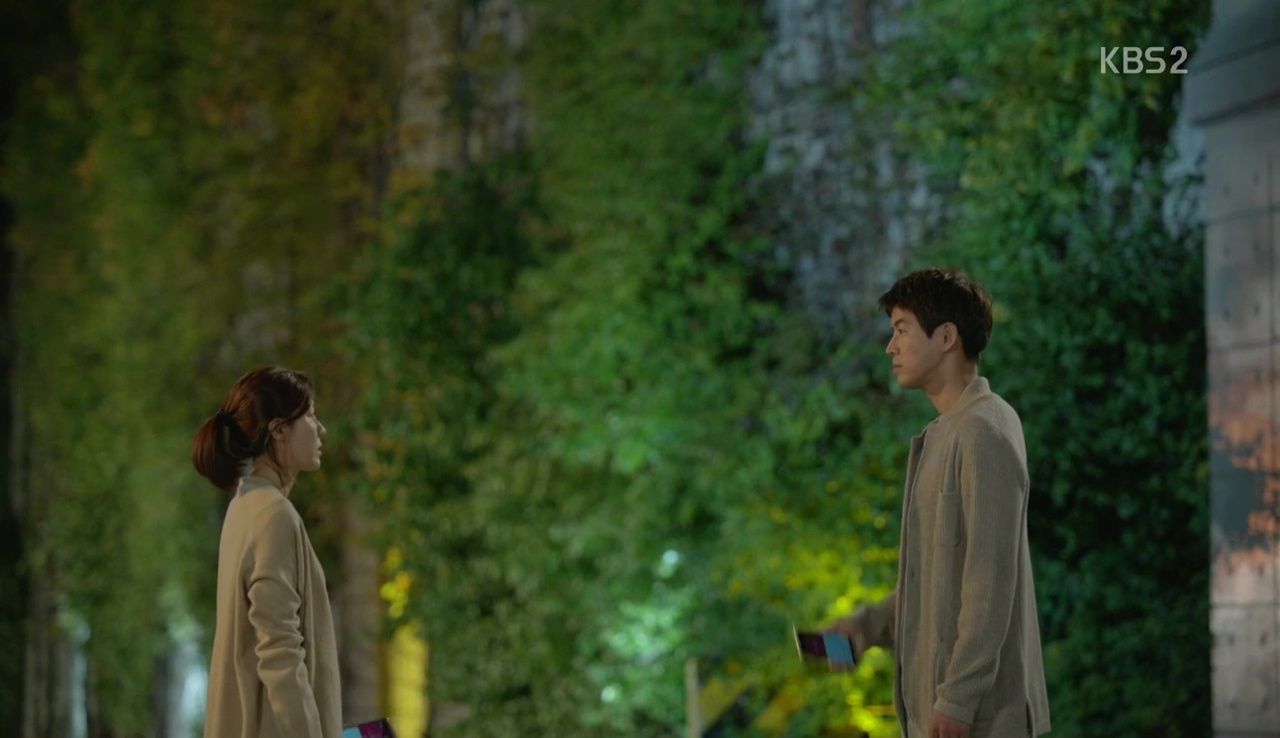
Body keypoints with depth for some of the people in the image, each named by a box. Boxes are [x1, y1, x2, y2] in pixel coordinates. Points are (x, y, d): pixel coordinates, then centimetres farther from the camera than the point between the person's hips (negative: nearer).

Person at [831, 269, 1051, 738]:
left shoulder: (986, 432, -14)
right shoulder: (944, 435, 16)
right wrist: (869, 625, 11)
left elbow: (991, 580, -20)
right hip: (939, 699, 10)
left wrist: (957, 699, -22)